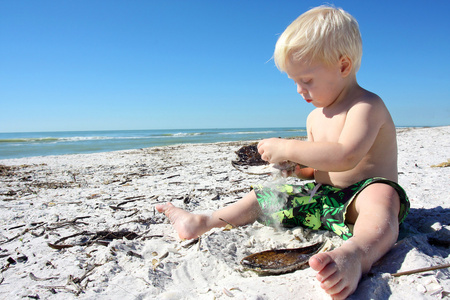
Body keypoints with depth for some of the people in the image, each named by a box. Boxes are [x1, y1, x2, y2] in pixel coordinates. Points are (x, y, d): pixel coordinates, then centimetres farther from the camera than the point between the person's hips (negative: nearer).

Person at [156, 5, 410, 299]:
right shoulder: (315, 118, 11)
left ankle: (355, 254, -71)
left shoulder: (367, 105, -15)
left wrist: (287, 148, -26)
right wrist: (299, 168, -3)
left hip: (359, 194, -7)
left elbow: (344, 157, -32)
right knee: (265, 197, 3)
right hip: (323, 197, 8)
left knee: (380, 197, -42)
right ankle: (204, 222, 8)